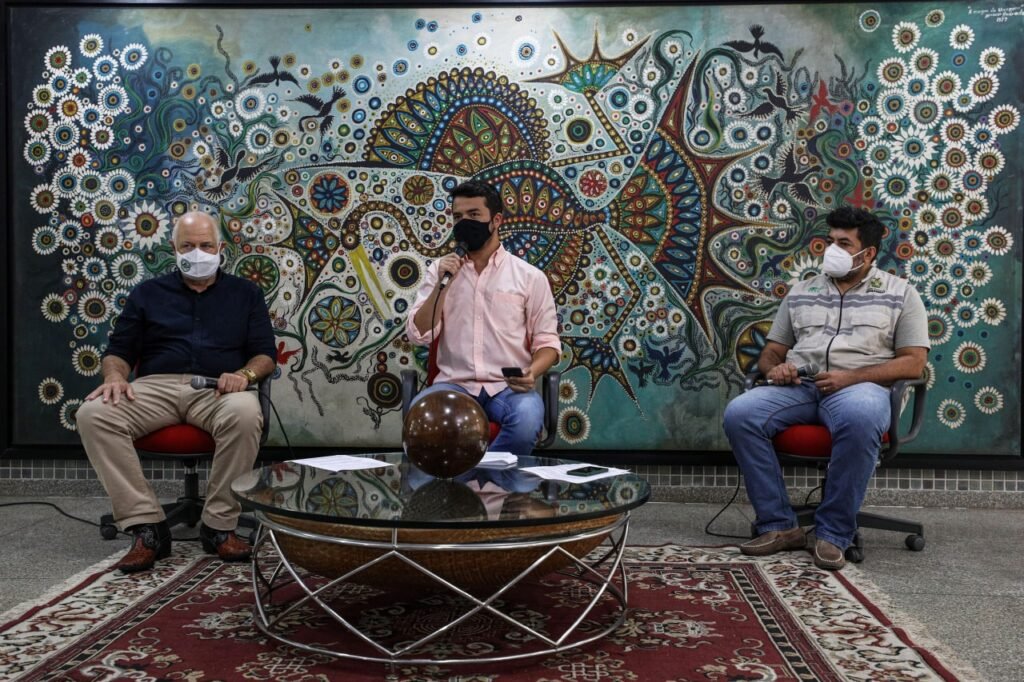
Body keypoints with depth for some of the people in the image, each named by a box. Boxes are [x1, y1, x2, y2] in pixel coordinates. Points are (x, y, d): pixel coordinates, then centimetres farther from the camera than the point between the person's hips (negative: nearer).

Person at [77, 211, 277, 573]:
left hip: (217, 389, -2)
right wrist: (115, 376, -8)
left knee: (245, 414, -38)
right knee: (93, 413, -28)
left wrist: (244, 374, -12)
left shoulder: (245, 293, 18)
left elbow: (265, 353, 11)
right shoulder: (148, 292, 21)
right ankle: (147, 526, -26)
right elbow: (118, 350, 16)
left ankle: (219, 524, -23)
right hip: (156, 386, 2)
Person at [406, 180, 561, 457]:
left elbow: (547, 342, 6)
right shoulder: (440, 270, 12)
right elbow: (419, 335, 4)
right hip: (454, 383, 1)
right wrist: (442, 284, -8)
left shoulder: (530, 276, 6)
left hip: (509, 387, -1)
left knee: (526, 421, -35)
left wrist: (532, 372, -16)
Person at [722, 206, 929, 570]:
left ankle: (833, 533, -24)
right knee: (739, 414, -26)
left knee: (859, 418, -41)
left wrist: (850, 376, -13)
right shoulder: (801, 291, 21)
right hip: (797, 386, 3)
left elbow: (913, 363, 2)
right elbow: (771, 352, 21)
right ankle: (779, 525, -17)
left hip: (860, 387, -3)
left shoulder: (900, 293, 12)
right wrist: (774, 368, -5)